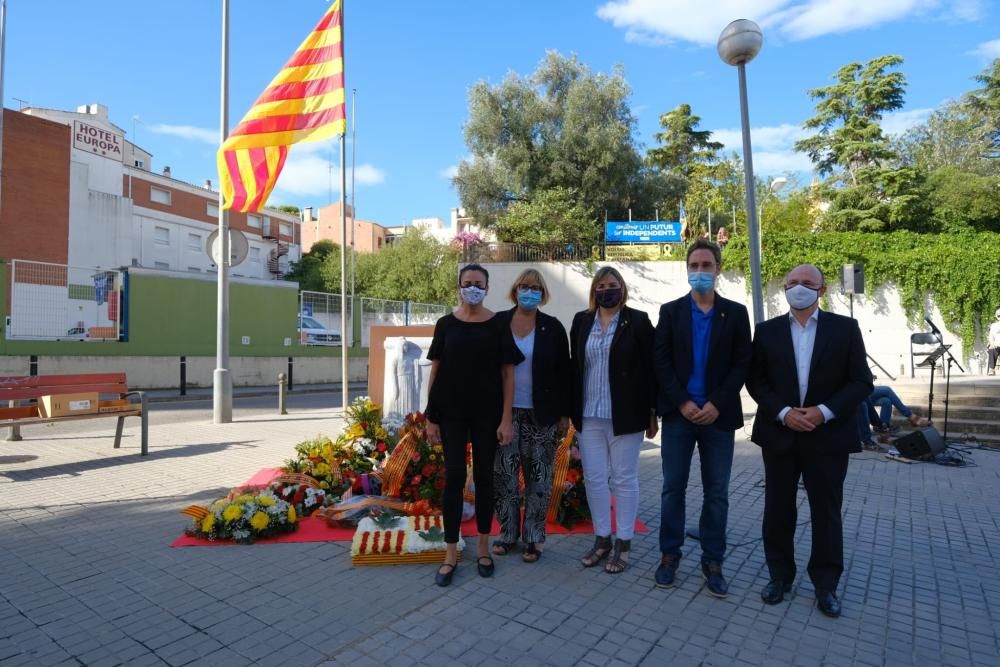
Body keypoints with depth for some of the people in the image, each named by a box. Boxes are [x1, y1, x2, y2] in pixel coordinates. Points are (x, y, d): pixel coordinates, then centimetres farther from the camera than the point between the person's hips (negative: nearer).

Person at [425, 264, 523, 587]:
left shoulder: (498, 326, -1)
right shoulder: (446, 324, 1)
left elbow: (507, 374, -2)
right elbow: (435, 371, 3)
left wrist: (506, 418, -7)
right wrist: (431, 417, 0)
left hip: (487, 413, 0)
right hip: (452, 413, 0)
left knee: (484, 477, 9)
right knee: (454, 477, 2)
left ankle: (483, 547, 25)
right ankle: (451, 554, 14)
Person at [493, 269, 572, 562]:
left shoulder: (553, 327, 0)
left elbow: (563, 372, 1)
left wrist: (564, 413, -2)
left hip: (541, 415, -1)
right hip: (505, 412, 1)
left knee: (538, 478, 7)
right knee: (503, 475, 7)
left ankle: (534, 538, 22)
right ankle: (508, 533, 24)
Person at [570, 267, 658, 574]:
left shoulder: (638, 320, -3)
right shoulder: (581, 321, 7)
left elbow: (650, 368, -3)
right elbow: (574, 366, 8)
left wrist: (653, 412, -4)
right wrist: (570, 409, 6)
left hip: (625, 415, -3)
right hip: (589, 415, 4)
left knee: (624, 479, 8)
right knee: (594, 478, 9)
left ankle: (623, 544, 22)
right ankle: (601, 539, 26)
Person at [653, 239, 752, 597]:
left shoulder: (735, 313, 6)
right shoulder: (670, 311, 5)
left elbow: (741, 364, -1)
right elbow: (661, 362, -2)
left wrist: (716, 405, -12)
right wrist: (683, 403, -12)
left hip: (718, 415, 1)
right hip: (678, 413, 0)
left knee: (717, 493, 8)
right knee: (673, 488, 7)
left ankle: (713, 561, 22)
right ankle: (669, 554, 21)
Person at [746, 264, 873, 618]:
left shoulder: (845, 328, 1)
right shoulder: (767, 330, 3)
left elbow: (861, 382, -2)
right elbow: (755, 380, 1)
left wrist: (825, 412, -15)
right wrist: (783, 413, -13)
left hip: (828, 435, -1)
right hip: (779, 434, 1)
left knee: (826, 512, 10)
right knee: (778, 510, 10)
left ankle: (826, 584, 26)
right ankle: (780, 576, 26)